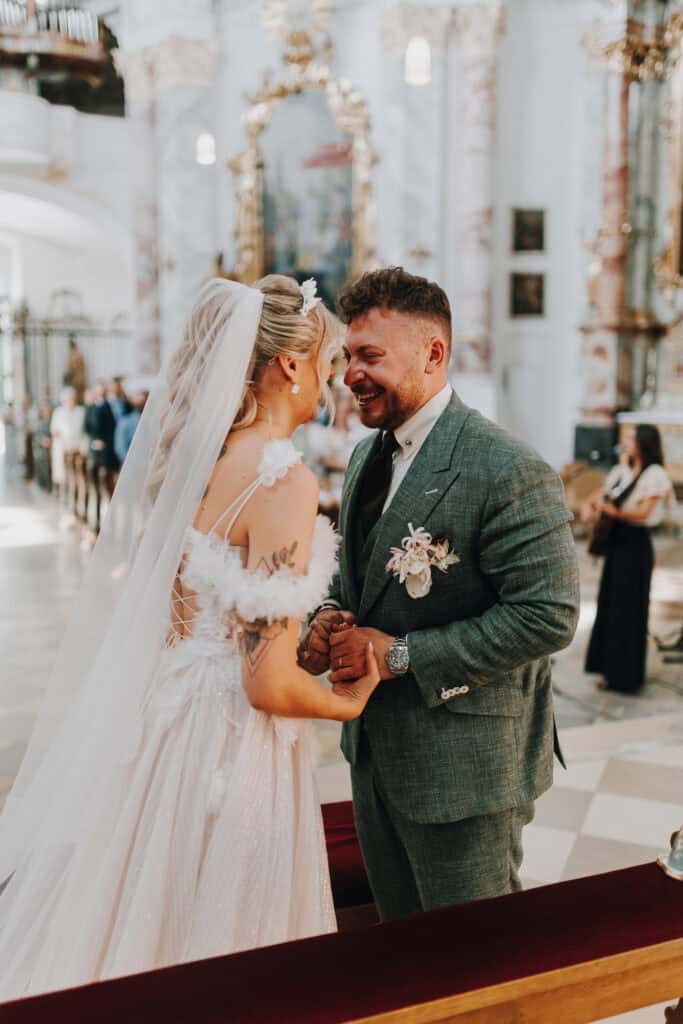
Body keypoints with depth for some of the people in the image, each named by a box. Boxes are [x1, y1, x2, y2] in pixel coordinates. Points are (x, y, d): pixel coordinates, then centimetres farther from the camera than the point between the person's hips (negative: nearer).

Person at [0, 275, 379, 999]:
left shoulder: (187, 455, 3)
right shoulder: (282, 480, -21)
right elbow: (271, 685, -22)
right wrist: (350, 702, -2)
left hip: (157, 728, 8)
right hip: (232, 748, -8)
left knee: (144, 926, 23)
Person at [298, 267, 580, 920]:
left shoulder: (509, 473, -22)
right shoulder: (368, 455, 6)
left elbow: (548, 616, -25)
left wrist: (401, 654, -23)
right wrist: (332, 617, -6)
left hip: (462, 763, -8)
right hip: (375, 745, 8)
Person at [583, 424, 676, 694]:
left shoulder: (654, 475, -10)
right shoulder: (622, 471, 12)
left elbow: (644, 512, -18)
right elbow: (599, 495, 14)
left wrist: (615, 510, -32)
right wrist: (591, 505, -8)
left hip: (635, 544, -8)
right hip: (616, 540, 8)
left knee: (628, 609, -2)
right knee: (609, 605, 12)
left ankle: (626, 675, 9)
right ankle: (612, 669, 23)